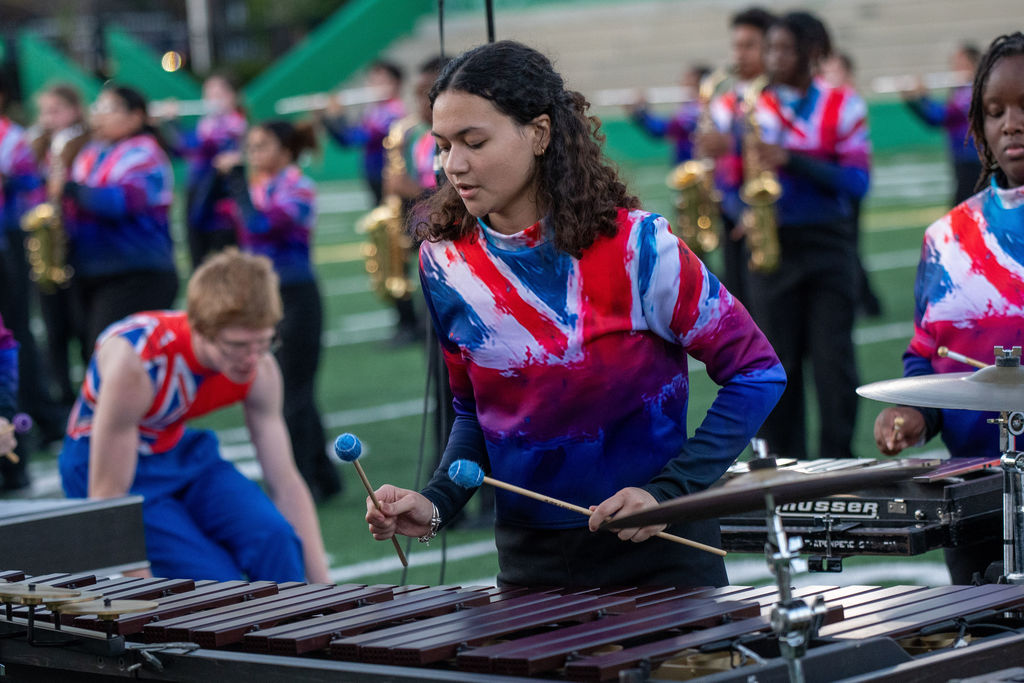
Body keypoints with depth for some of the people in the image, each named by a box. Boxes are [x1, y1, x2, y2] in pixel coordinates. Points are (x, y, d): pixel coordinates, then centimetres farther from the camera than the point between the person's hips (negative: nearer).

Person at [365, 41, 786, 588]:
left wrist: (669, 490, -20)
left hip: (655, 551, -3)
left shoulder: (635, 246, -16)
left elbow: (758, 373, -11)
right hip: (530, 563, 4)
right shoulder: (445, 261, -2)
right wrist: (437, 503, -7)